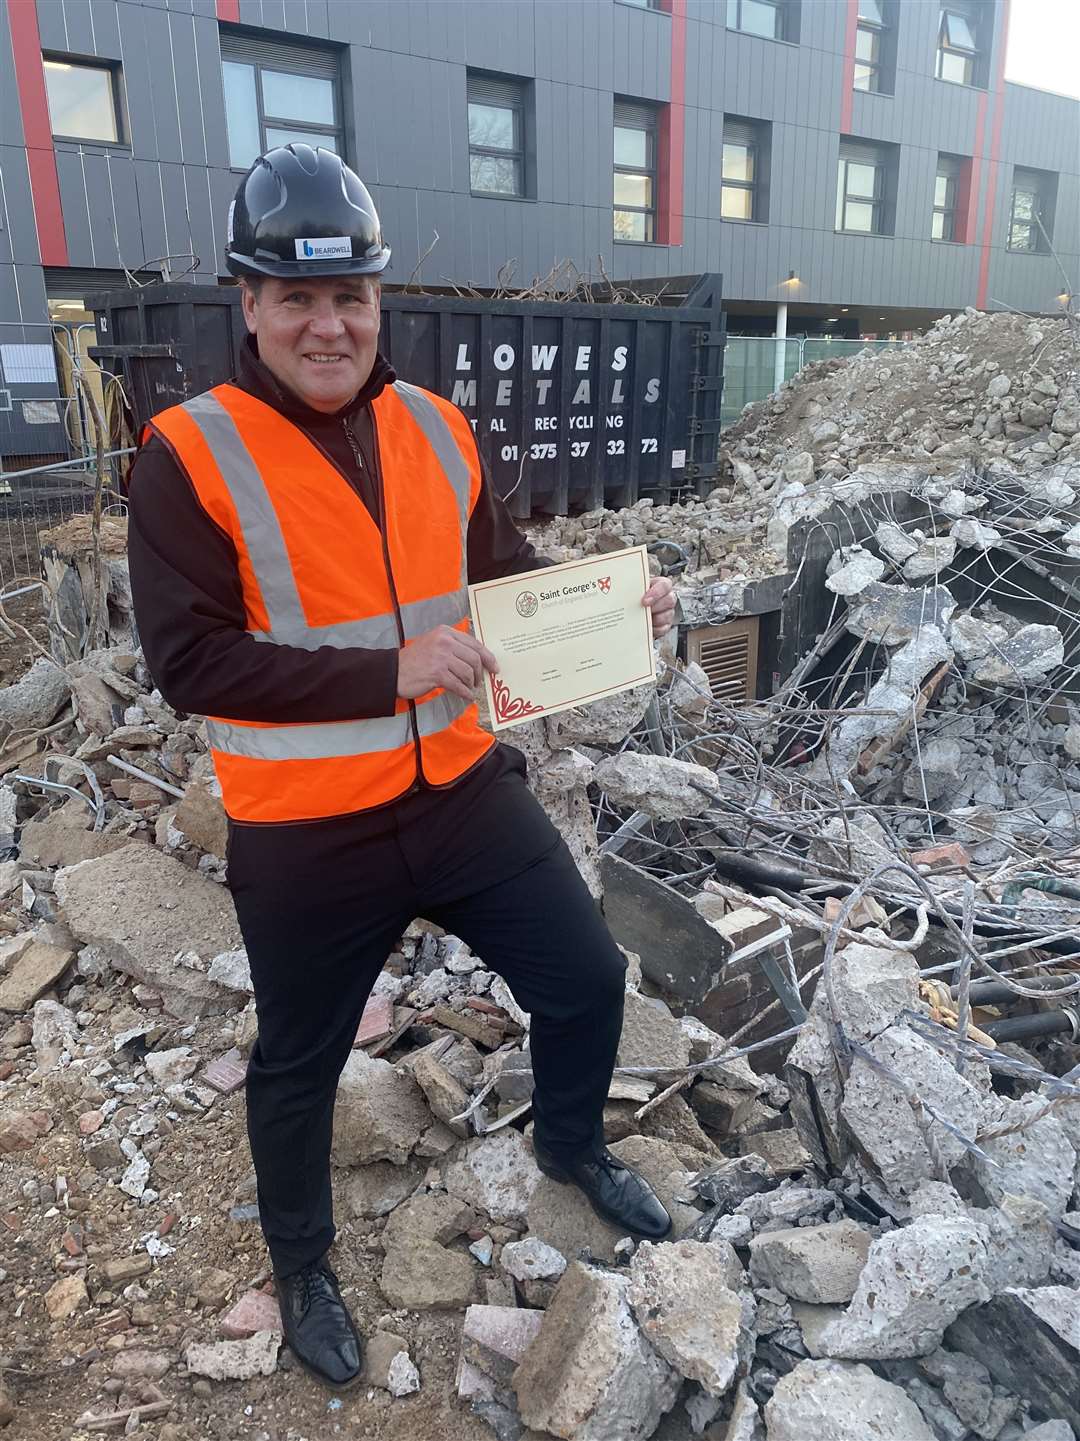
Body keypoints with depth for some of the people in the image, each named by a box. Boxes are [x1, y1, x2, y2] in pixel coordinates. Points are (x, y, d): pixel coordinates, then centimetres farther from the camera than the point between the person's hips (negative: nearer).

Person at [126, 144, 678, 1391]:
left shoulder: (436, 429, 2)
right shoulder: (188, 455, -14)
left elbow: (503, 576, 10)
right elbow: (187, 659, -19)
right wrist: (389, 671, -25)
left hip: (465, 792, 5)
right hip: (305, 840, -4)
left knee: (587, 975, 15)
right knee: (300, 1065, 16)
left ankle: (570, 1144, 48)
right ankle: (301, 1265, 47)